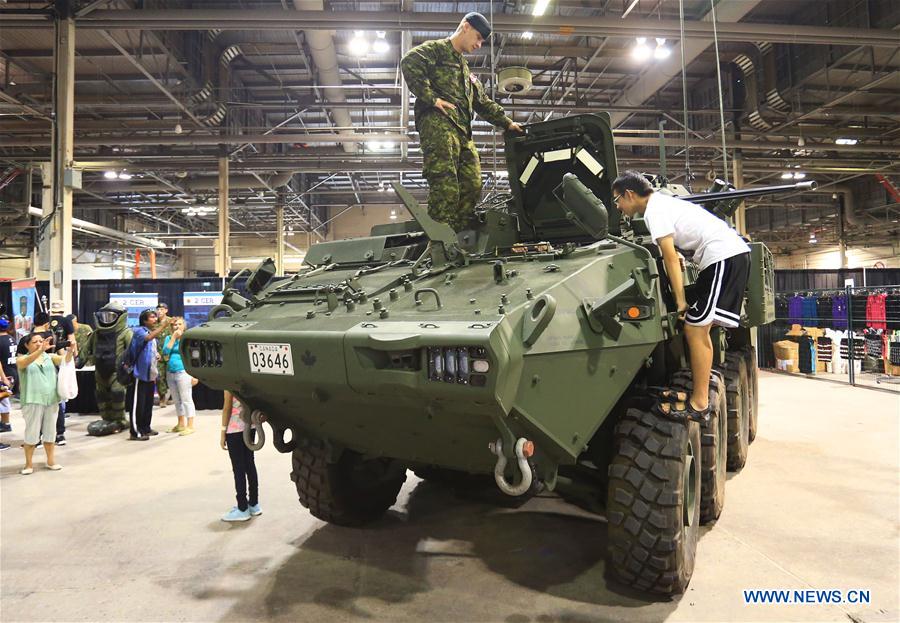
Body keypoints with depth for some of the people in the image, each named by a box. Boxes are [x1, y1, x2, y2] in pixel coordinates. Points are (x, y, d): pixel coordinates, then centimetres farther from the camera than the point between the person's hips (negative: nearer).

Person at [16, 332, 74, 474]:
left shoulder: (50, 357, 11)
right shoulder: (22, 359, 3)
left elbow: (64, 360, -7)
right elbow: (25, 362, -20)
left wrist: (69, 351, -31)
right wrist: (40, 350, -38)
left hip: (52, 400, 3)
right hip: (33, 401, -3)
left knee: (50, 432, 10)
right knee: (31, 433, 1)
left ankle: (51, 461, 20)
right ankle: (28, 464, 13)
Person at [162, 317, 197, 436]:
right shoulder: (168, 338, 12)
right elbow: (165, 353, -4)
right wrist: (174, 337, -6)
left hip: (183, 372, -6)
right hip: (170, 373, 6)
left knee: (186, 400, -5)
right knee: (176, 401, 14)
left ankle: (190, 426, -3)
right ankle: (181, 424, 25)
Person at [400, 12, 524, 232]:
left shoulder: (465, 70, 37)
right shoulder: (436, 49, 10)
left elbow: (484, 103, 35)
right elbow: (409, 63, -10)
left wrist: (507, 123, 26)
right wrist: (432, 98, -14)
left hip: (463, 132, 9)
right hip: (438, 124, -9)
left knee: (472, 187, -2)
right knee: (446, 188, -21)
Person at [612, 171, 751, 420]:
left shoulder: (654, 211, -9)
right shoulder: (662, 202, 20)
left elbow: (671, 257, -13)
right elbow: (673, 255, 19)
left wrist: (680, 301, -11)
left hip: (724, 256, -10)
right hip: (732, 253, 10)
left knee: (695, 328, -10)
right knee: (698, 328, 11)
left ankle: (699, 404, -5)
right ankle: (699, 394, 16)